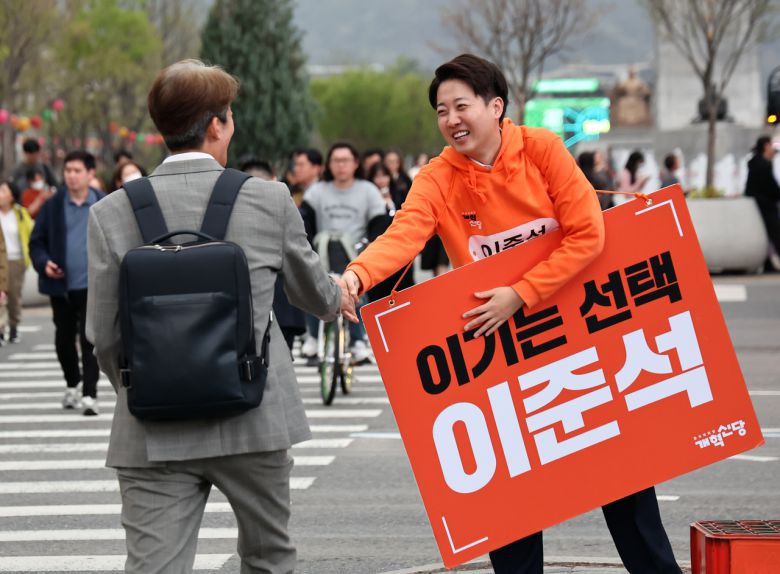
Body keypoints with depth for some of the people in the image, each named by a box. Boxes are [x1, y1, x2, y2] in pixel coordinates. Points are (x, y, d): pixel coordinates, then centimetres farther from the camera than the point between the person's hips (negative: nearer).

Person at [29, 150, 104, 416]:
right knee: (64, 340, 14)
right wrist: (43, 263, -13)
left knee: (90, 340, -6)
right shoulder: (52, 206, 2)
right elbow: (36, 242, 5)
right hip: (61, 285, 2)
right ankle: (72, 384, 34)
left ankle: (89, 394, -2)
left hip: (93, 285, -2)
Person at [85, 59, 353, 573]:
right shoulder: (269, 201, -3)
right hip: (254, 423, 0)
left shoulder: (112, 213, -3)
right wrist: (336, 299, 39)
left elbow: (103, 332, -1)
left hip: (153, 433, 0)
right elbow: (309, 286, 15)